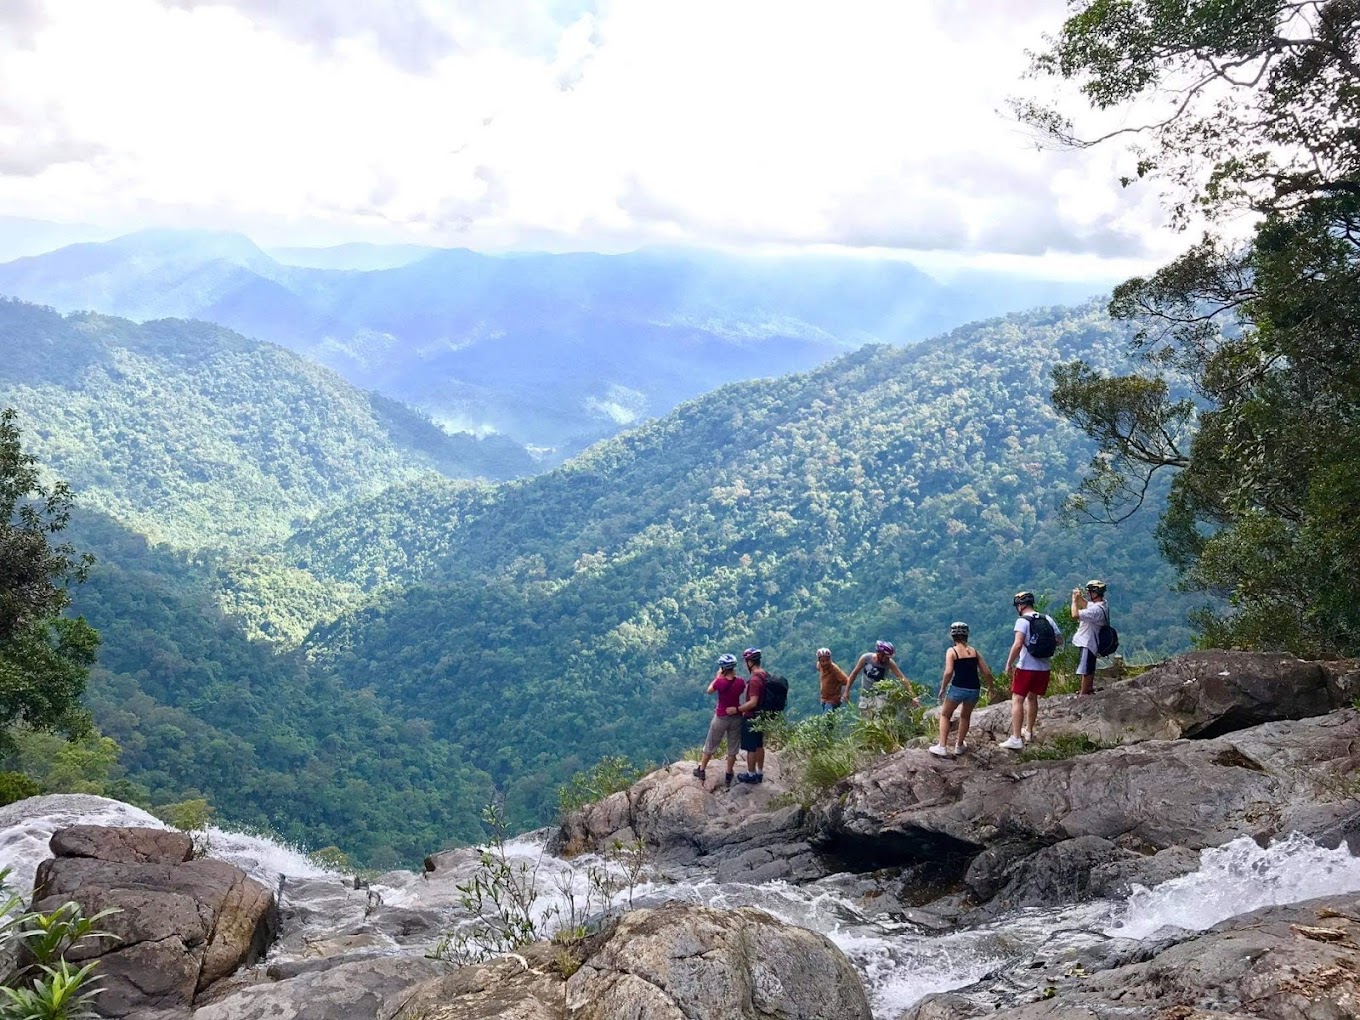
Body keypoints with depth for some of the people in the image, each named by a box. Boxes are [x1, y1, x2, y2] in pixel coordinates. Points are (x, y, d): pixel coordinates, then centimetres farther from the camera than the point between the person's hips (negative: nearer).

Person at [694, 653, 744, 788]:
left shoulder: (720, 682, -21)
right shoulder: (740, 682, -14)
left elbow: (709, 691, -1)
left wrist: (717, 677, 3)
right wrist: (734, 676, 2)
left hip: (721, 718, -2)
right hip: (736, 717, 2)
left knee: (710, 745, 17)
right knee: (732, 747, 15)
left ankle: (701, 770, 30)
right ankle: (729, 775, 24)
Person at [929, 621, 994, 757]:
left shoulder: (952, 651, -1)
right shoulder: (974, 651, 10)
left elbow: (948, 672, -14)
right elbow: (987, 672, 7)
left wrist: (942, 689, -4)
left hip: (958, 688, -3)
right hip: (974, 689, 3)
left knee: (945, 715, 19)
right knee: (965, 716, 29)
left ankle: (941, 747, 10)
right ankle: (959, 746, 35)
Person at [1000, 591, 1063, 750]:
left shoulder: (1022, 620, -12)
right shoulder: (1047, 619, 6)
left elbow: (1018, 644, -22)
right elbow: (1059, 640, 13)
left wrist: (1009, 664, -15)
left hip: (1026, 668, -6)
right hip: (1043, 668, 7)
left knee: (1017, 701, -4)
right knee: (1032, 698, 24)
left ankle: (1016, 738, -12)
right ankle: (1028, 731, 37)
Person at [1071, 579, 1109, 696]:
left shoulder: (1097, 609, -30)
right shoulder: (1102, 604, 1)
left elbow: (1075, 615, -34)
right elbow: (1085, 605, 19)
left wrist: (1074, 600, -20)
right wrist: (1079, 597, -1)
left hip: (1087, 643, -10)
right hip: (1089, 641, 10)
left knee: (1085, 670, -1)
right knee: (1090, 668, 25)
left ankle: (1083, 694, 5)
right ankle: (1089, 688, 40)